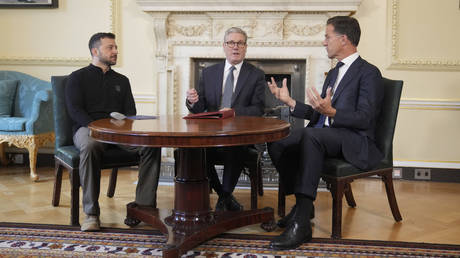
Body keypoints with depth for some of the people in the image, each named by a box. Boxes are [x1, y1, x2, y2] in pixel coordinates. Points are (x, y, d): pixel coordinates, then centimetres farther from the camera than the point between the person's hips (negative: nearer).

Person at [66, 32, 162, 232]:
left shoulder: (121, 80, 25)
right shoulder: (78, 77, 12)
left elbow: (131, 112, 15)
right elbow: (75, 111, -1)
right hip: (88, 128, -3)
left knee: (152, 144, -26)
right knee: (90, 146, -40)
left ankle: (145, 205, -25)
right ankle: (91, 213, -32)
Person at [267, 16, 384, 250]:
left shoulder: (369, 73, -4)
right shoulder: (333, 73, 23)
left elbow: (364, 119, -15)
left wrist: (331, 112, -30)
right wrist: (290, 102, 11)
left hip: (355, 142, -8)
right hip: (325, 136, 8)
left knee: (311, 135, -38)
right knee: (277, 144, -15)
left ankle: (301, 224, -41)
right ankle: (302, 204, -1)